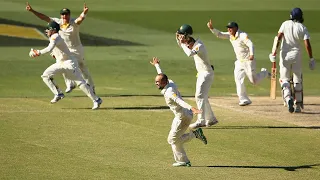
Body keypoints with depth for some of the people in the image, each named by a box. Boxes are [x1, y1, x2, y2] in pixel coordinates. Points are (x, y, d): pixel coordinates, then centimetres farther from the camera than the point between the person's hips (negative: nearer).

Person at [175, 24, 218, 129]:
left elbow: (190, 54, -42)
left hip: (207, 73, -10)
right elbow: (182, 46, 21)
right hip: (201, 74, 10)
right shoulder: (192, 44, 3)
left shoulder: (199, 46, -24)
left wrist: (183, 43, -28)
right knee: (202, 97, 16)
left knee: (200, 96, -15)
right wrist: (178, 39, 1)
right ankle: (211, 119, 25)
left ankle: (201, 121, -18)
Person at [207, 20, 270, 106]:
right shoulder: (230, 35, 3)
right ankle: (244, 99, -3)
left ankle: (264, 73, 33)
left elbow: (250, 44, -28)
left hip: (248, 61, -7)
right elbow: (219, 34, 1)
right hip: (239, 62, 7)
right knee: (238, 80, -6)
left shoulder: (243, 36, -19)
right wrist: (211, 28, -15)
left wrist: (252, 54, -45)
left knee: (254, 81, 3)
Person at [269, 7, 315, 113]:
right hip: (296, 55, 0)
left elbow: (278, 37, -13)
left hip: (285, 55, 0)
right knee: (297, 80, 13)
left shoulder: (285, 24, -3)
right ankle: (298, 105, 12)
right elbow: (307, 44, -13)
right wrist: (311, 59, -6)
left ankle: (288, 98, -22)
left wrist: (274, 52, -16)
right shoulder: (303, 28, -5)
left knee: (284, 79, 6)